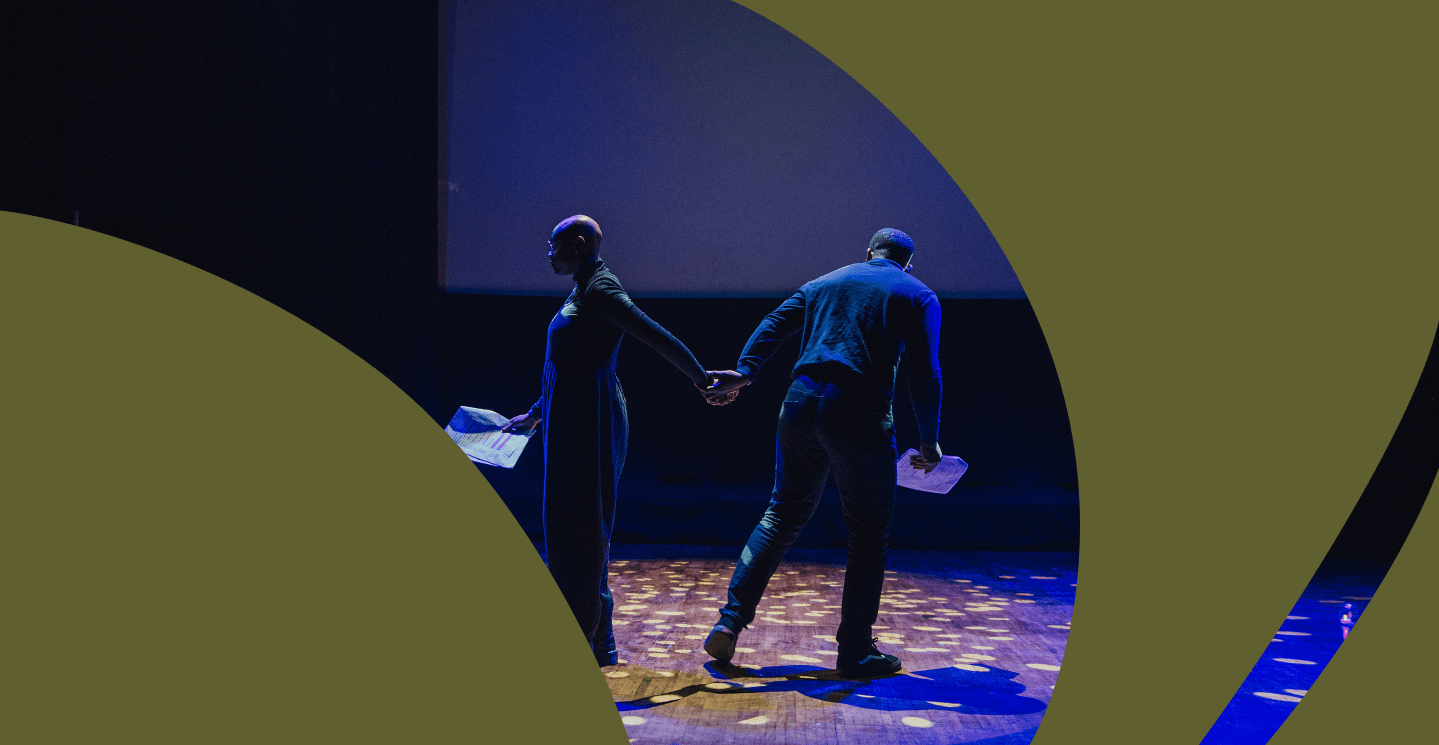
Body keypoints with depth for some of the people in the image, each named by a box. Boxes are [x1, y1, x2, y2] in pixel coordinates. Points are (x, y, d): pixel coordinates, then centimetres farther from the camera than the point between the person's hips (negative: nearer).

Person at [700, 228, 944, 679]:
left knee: (782, 516, 17)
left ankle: (731, 619, 10)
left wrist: (744, 372, -5)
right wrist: (929, 442, 8)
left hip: (801, 403, 4)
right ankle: (855, 651, 13)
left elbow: (775, 324, 7)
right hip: (861, 415, -4)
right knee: (868, 535, 9)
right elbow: (925, 373, 2)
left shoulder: (823, 283, 23)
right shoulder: (919, 296, 12)